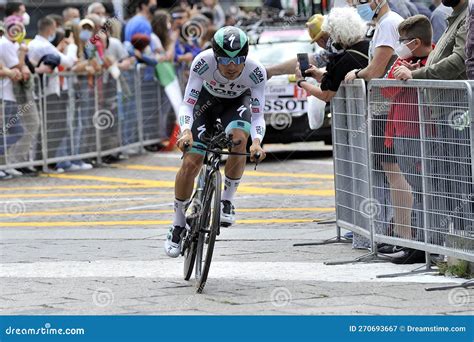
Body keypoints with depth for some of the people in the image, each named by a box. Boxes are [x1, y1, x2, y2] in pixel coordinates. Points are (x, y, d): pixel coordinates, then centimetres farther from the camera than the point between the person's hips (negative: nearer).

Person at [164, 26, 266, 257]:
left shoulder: (256, 72, -33)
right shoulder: (203, 62, -36)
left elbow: (257, 116, -30)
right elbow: (187, 104, -33)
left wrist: (257, 142, -49)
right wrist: (186, 131, -52)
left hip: (237, 102, 0)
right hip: (207, 99, 0)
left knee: (239, 138, -33)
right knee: (191, 162, -11)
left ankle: (227, 201, -13)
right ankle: (178, 225, 8)